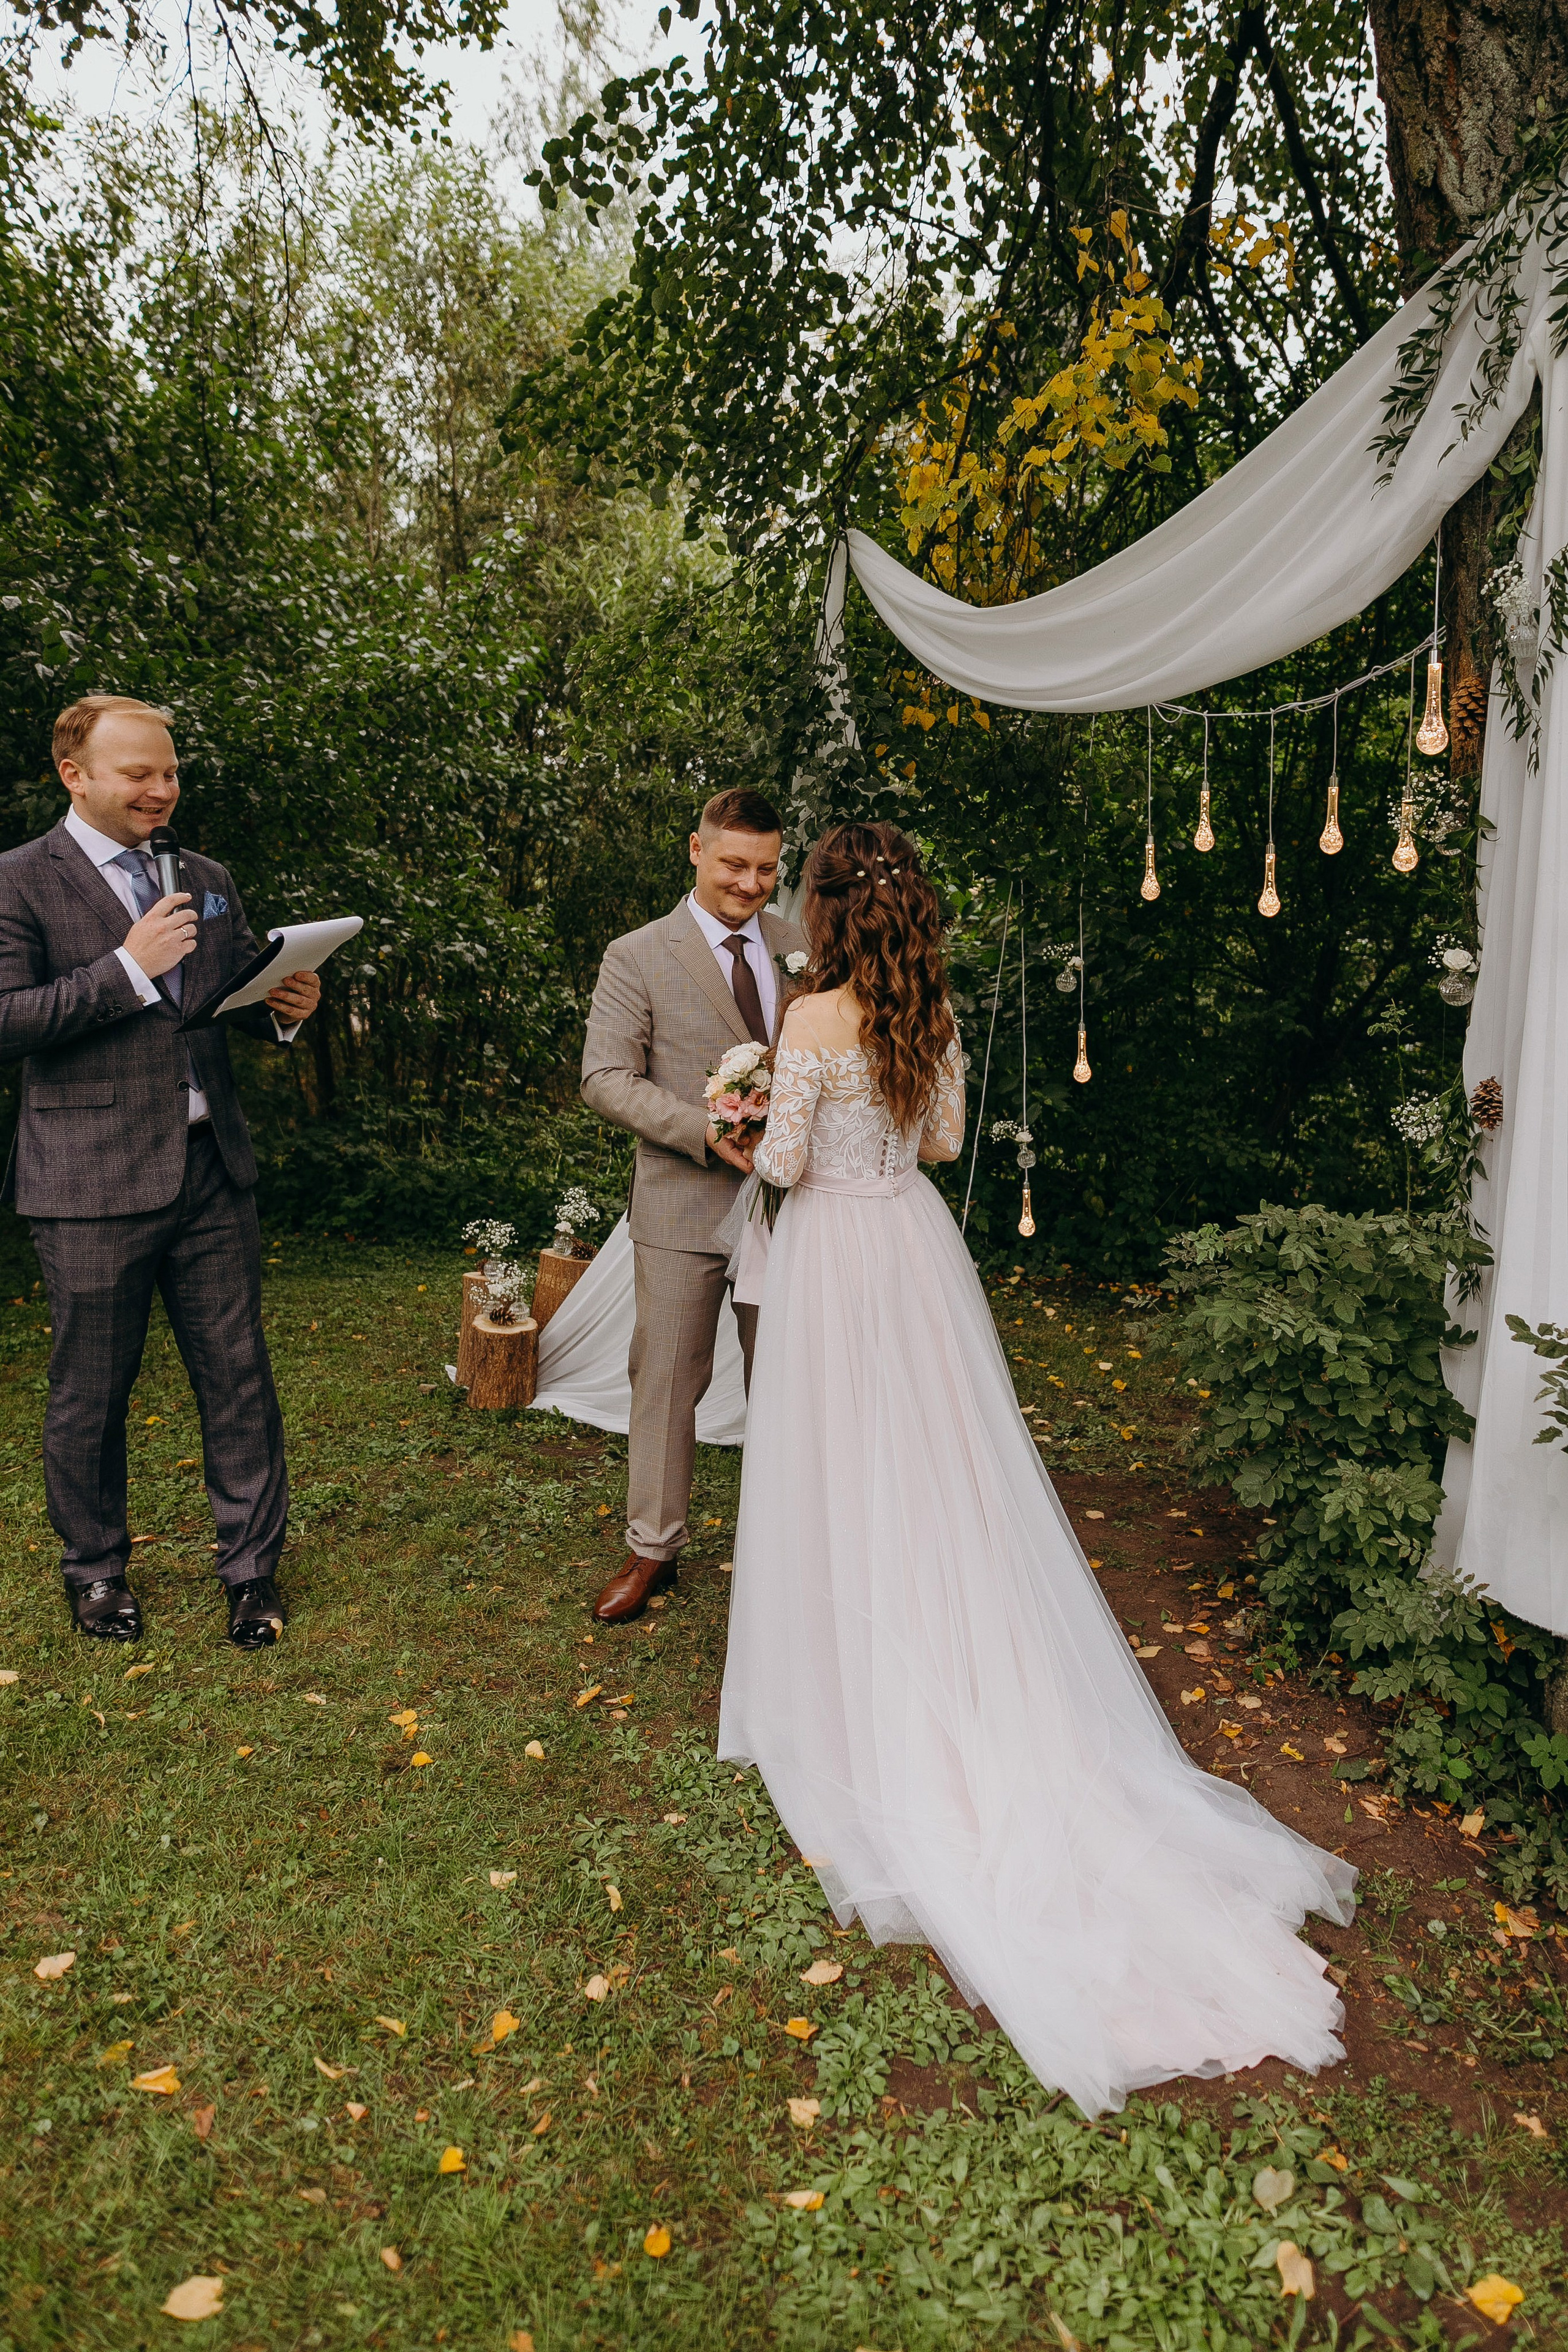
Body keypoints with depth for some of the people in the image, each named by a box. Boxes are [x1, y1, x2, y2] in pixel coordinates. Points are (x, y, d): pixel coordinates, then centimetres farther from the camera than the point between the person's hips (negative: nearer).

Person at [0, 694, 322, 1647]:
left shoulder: (208, 881, 13)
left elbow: (245, 994, 19)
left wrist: (285, 1006, -3)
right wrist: (127, 967, -19)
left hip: (212, 1168, 4)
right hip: (93, 1183, -4)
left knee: (240, 1376, 8)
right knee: (92, 1393, 10)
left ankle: (253, 1567, 22)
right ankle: (96, 1570, 31)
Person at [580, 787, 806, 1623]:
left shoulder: (800, 948, 8)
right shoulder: (637, 957, -4)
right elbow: (606, 1079, -9)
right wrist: (707, 1130, -21)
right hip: (683, 1206, -3)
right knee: (667, 1376, 8)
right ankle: (652, 1547, 24)